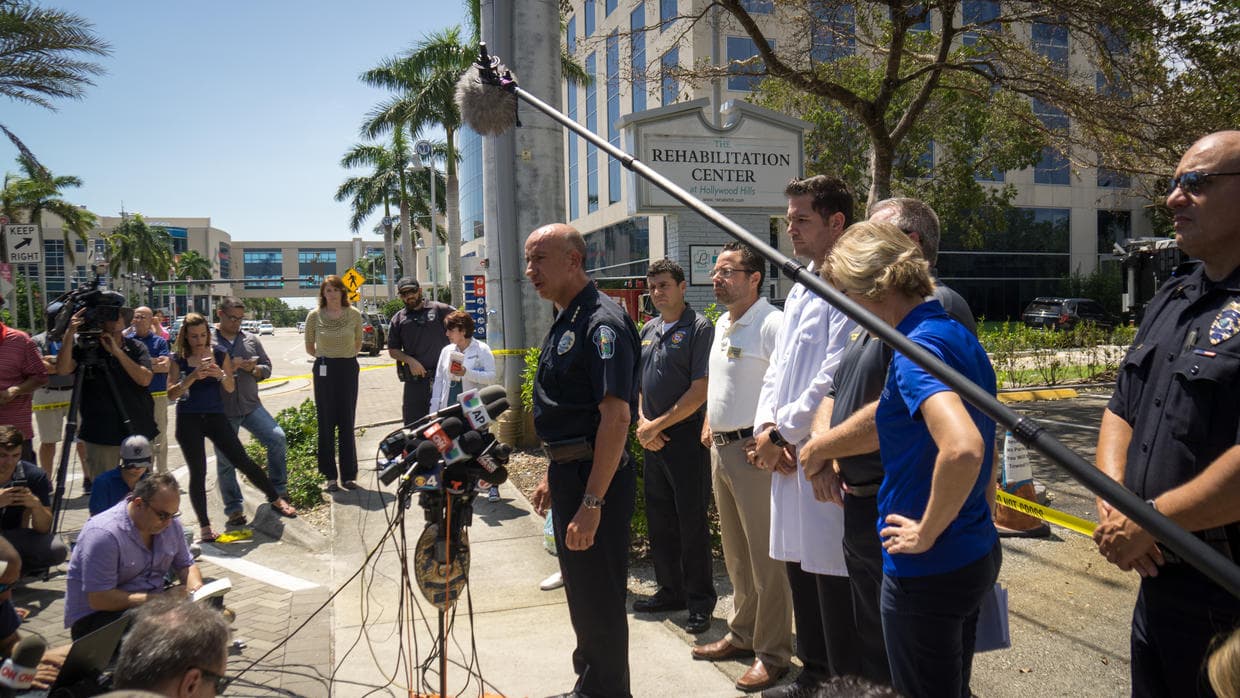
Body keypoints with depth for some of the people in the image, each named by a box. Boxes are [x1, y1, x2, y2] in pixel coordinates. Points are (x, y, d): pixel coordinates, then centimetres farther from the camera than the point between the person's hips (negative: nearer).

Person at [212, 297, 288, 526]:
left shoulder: (251, 339, 9)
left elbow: (267, 368, 13)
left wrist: (254, 369, -9)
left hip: (251, 406, 3)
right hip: (222, 411, -2)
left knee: (277, 438, -15)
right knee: (225, 461, 6)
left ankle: (278, 491, 2)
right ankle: (234, 508, 20)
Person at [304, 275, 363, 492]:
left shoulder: (354, 314, 0)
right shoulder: (314, 316, -1)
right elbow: (309, 347, 12)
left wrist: (346, 357, 9)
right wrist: (325, 358, 9)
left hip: (348, 369, 0)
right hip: (324, 371, 0)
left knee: (347, 423, 4)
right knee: (326, 423, 2)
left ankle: (349, 474, 12)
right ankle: (329, 476, 10)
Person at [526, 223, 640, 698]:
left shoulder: (601, 323, -19)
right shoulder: (564, 322, 12)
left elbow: (616, 415, -26)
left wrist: (591, 502, -28)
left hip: (595, 479, -10)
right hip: (568, 472, 10)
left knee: (599, 599, 3)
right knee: (580, 591, 22)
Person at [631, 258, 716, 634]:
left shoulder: (699, 328, -8)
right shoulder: (648, 331, 14)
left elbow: (700, 390, -14)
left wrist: (659, 424, -13)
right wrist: (642, 422, -1)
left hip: (686, 437, -7)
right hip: (652, 439, 7)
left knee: (691, 523, -1)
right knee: (659, 519, 14)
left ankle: (700, 603, 10)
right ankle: (670, 591, 28)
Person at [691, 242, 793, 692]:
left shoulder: (771, 324, -15)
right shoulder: (722, 324, 15)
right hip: (721, 448, 10)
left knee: (765, 555, 0)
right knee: (736, 553, 19)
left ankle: (773, 654, 13)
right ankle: (741, 634, 34)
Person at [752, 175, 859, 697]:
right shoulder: (800, 290, 17)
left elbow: (834, 377, -20)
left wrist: (782, 433, -12)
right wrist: (766, 426, 2)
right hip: (788, 454, 9)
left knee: (832, 575, 0)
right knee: (800, 566, 18)